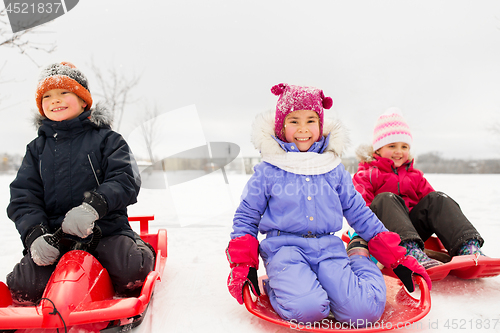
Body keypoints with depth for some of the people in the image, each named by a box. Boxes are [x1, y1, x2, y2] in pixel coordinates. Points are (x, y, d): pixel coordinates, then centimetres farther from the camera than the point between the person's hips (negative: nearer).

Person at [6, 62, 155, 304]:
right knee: (25, 285, -19)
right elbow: (22, 197, 8)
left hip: (106, 229, -3)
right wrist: (35, 234, -13)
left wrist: (93, 207, -28)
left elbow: (126, 181, -8)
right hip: (54, 235, 3)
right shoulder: (37, 148, 16)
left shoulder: (106, 139, 6)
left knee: (131, 269, -28)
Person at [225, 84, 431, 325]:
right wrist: (243, 266, -1)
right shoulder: (267, 171, 3)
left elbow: (359, 213, 16)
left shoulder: (334, 170, 11)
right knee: (307, 308, -31)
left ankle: (359, 258, 9)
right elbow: (246, 218, 10)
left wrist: (397, 259, 14)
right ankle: (276, 287, 2)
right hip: (284, 247, -2)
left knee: (363, 310, -22)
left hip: (328, 248, 3)